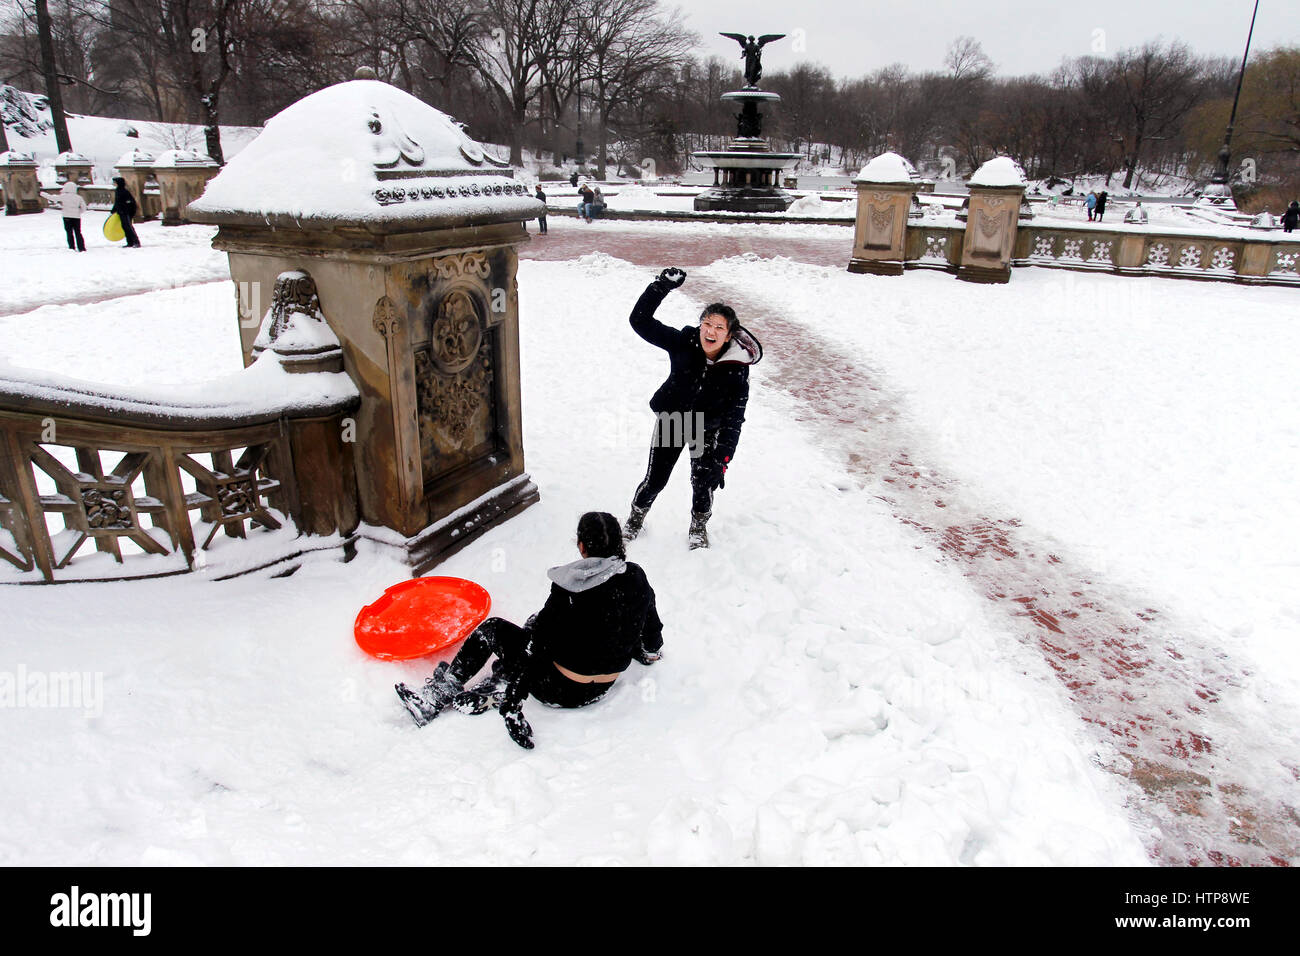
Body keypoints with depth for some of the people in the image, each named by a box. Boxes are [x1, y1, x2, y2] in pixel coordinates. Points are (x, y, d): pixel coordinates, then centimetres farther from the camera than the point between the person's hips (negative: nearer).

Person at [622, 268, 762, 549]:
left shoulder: (737, 368, -25)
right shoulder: (683, 343, -23)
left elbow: (734, 419, -25)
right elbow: (640, 321, -24)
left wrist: (722, 459, -34)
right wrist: (660, 286, -35)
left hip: (706, 430, 0)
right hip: (670, 420, 0)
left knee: (703, 482, 9)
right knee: (655, 480, 8)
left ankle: (699, 526, 42)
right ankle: (636, 518, 39)